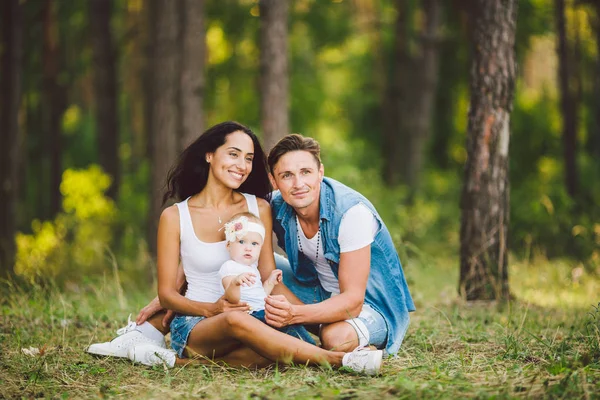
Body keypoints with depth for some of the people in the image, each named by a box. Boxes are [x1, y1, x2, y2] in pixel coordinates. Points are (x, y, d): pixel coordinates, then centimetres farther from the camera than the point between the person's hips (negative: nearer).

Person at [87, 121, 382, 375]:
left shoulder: (259, 208, 6)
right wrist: (212, 309, -20)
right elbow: (167, 293, 0)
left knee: (267, 353, -34)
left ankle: (176, 359, -14)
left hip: (249, 321, 3)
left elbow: (268, 275, 5)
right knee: (237, 320, -39)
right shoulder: (174, 216, 0)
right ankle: (339, 359, -34)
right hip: (195, 324, -3)